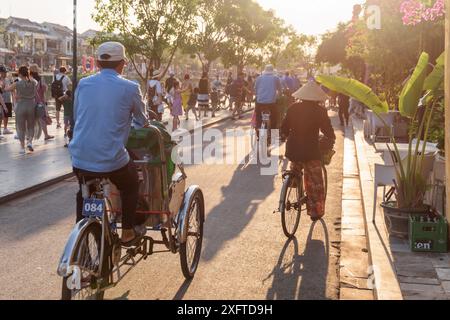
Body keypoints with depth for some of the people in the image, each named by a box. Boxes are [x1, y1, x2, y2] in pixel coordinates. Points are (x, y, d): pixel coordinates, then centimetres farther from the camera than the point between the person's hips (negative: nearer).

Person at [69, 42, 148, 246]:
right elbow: (142, 121, 9)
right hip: (112, 160, -4)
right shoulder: (130, 88, -5)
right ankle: (128, 233, 29)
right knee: (131, 185, 26)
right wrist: (127, 122, 32)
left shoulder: (83, 84, 6)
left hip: (79, 158, 4)